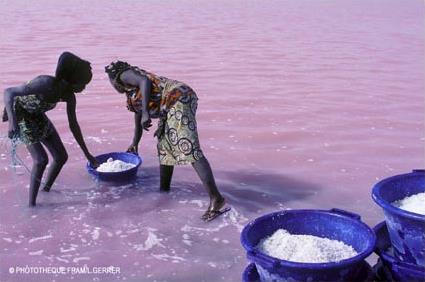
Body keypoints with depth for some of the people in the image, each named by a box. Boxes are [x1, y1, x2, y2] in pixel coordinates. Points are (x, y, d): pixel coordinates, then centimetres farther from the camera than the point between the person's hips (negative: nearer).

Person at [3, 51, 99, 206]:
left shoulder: (68, 95, -12)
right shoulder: (46, 84, -35)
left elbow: (73, 125, 0)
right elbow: (9, 92, -36)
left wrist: (87, 154, 5)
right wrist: (12, 122, -50)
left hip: (37, 116, 7)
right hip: (20, 114, -7)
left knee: (61, 157, 4)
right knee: (41, 159, -19)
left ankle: (46, 190, 26)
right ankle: (31, 203, -6)